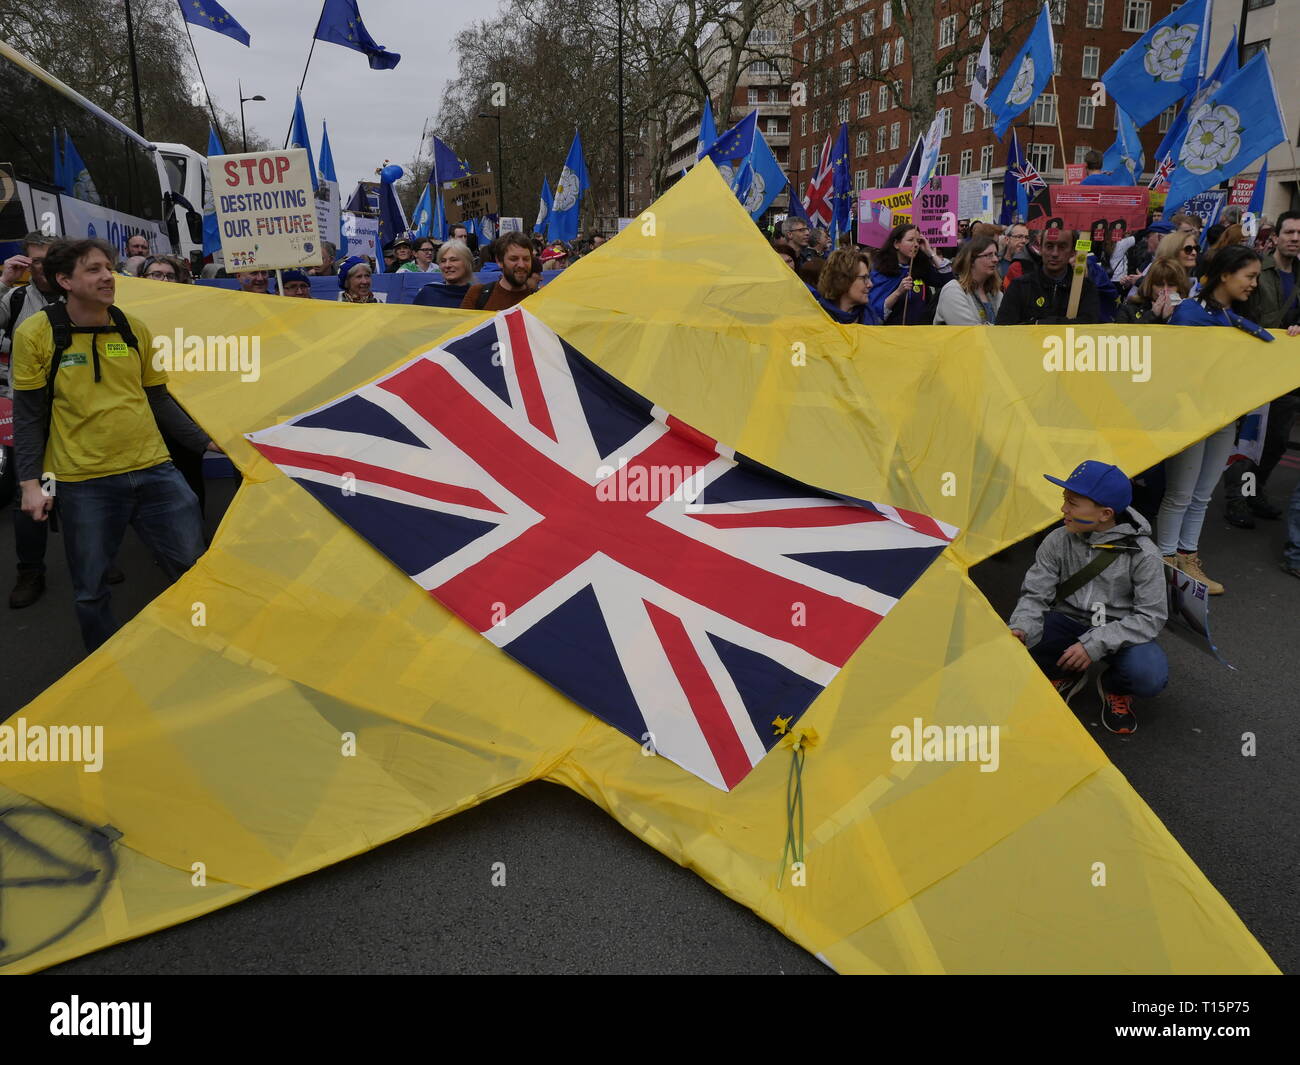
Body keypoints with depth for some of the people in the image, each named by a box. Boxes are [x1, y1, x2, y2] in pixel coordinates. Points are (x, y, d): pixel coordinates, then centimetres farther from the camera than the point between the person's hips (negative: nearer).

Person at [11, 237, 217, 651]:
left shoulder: (135, 329, 5)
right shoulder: (36, 333, -4)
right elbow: (28, 415, -1)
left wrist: (205, 442, 8)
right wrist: (30, 482, -7)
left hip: (154, 472, 3)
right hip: (82, 483, -3)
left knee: (194, 567, 7)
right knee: (91, 591, 7)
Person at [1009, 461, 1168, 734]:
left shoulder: (1142, 553, -18)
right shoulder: (1057, 542, -10)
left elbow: (1151, 617, -16)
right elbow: (1035, 595, -9)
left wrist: (1095, 644, -27)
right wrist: (1021, 628, -31)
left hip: (1118, 633, -2)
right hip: (1069, 623, 2)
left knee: (1150, 677, -33)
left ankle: (1115, 688, 6)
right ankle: (1064, 675, 6)